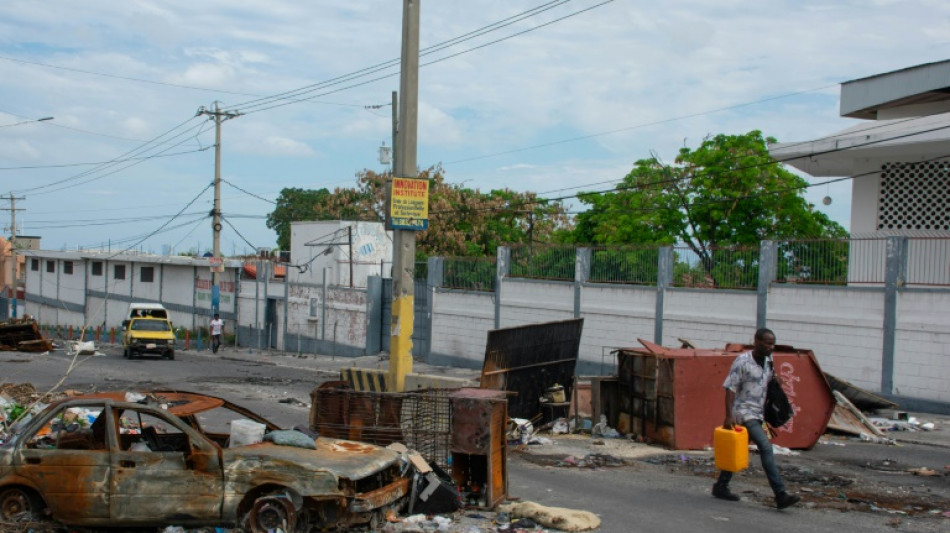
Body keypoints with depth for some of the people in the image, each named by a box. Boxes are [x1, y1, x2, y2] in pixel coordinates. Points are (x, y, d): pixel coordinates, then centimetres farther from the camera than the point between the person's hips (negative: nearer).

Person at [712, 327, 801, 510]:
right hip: (744, 412, -8)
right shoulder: (742, 361, -13)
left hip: (757, 414, 8)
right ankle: (780, 495, -19)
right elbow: (730, 388, -15)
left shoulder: (768, 362, 10)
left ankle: (720, 487, 25)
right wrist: (729, 415, -21)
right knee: (766, 448, -16)